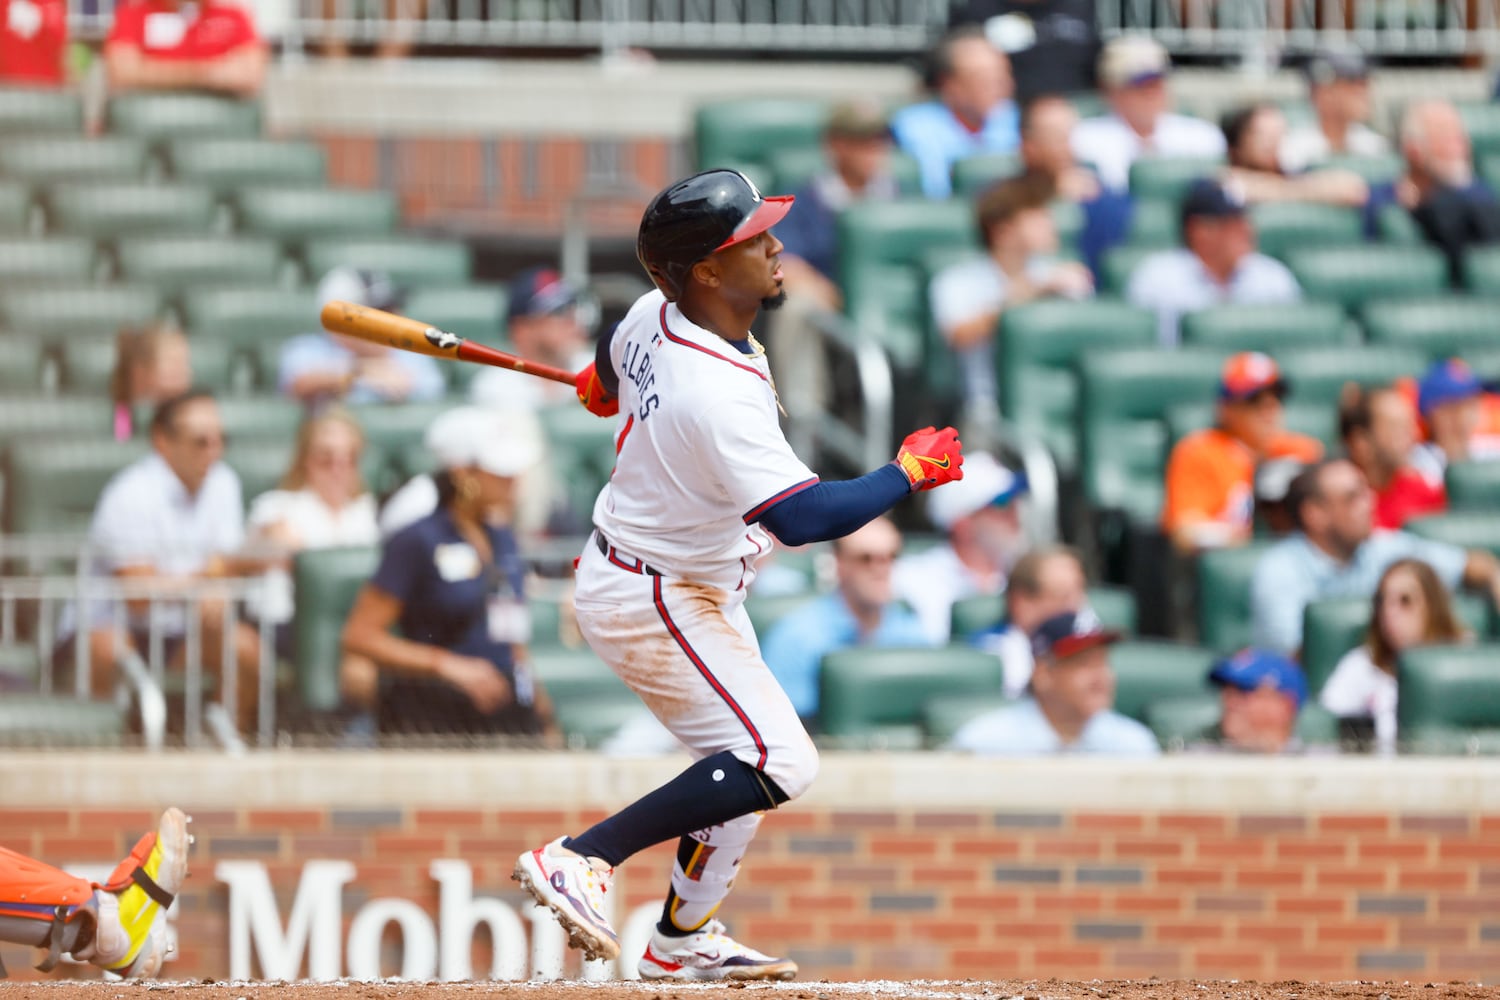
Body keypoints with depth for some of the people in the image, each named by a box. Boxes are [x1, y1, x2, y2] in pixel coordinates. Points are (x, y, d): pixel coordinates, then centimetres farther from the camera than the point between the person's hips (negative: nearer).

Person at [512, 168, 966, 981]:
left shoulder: (652, 318, -5)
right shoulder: (718, 394, -33)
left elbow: (609, 375, 19)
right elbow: (802, 517, -36)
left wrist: (603, 384, 44)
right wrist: (909, 473, -23)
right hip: (654, 602, -10)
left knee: (747, 758, 19)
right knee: (777, 765, -16)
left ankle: (681, 939, 27)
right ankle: (581, 858, -15)